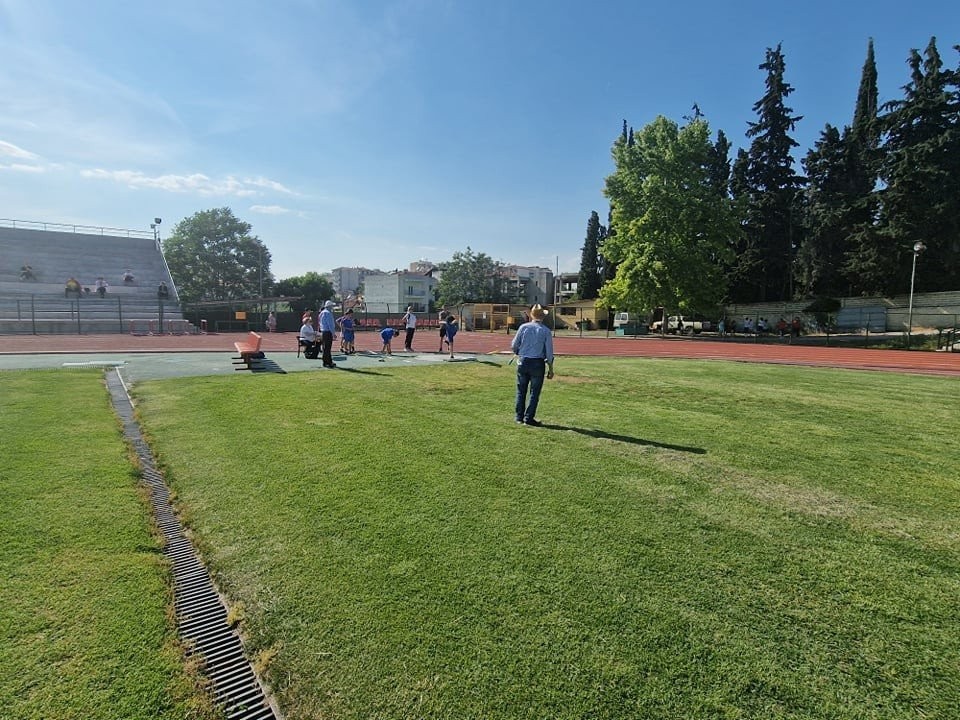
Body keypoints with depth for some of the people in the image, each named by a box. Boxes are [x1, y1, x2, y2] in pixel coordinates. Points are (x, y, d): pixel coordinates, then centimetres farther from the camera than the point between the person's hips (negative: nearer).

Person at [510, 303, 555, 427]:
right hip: (537, 363, -2)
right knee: (534, 392, 6)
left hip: (523, 362, 2)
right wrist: (550, 368, 4)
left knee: (521, 391, 13)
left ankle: (519, 416, 19)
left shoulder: (523, 327, -2)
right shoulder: (546, 330, -5)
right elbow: (549, 352, -4)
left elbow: (514, 346, 2)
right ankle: (529, 418, 7)